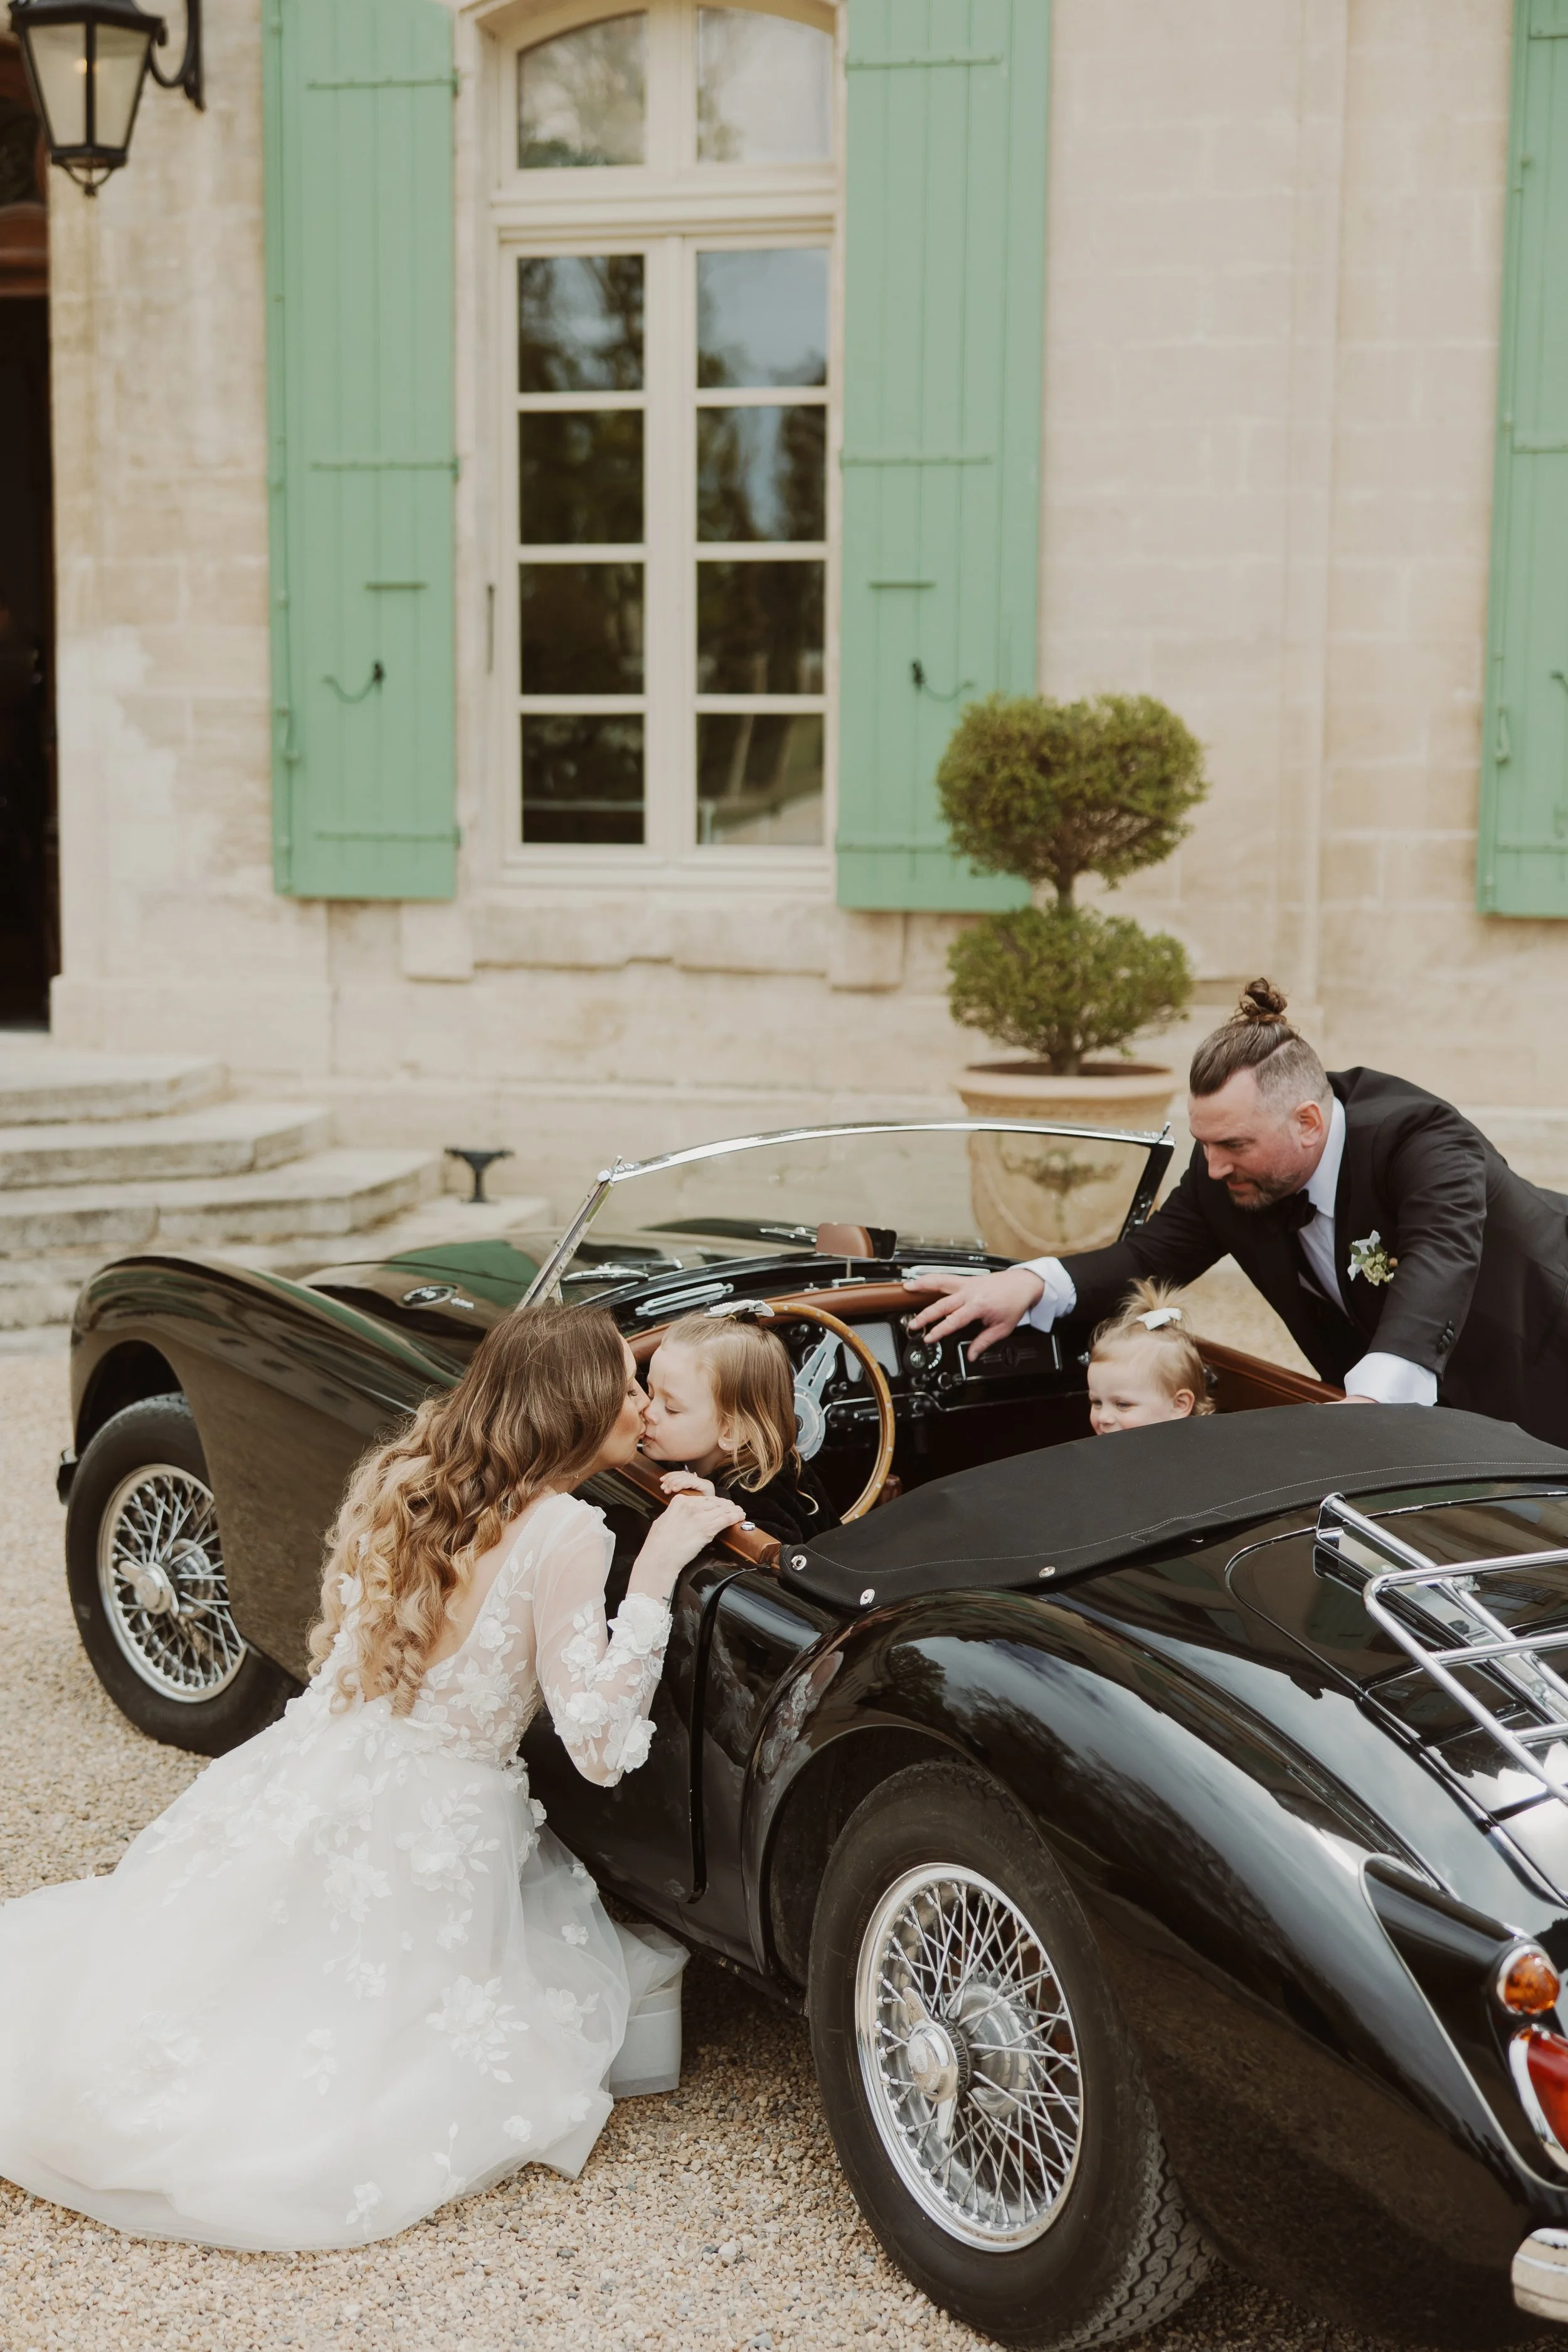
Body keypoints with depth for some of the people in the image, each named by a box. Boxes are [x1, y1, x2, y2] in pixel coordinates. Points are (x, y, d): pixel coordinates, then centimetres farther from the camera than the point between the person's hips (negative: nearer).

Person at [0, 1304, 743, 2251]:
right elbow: (601, 1747, -20)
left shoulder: (397, 1473, 2)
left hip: (300, 1779, 7)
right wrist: (655, 1574, -20)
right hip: (429, 1837, -7)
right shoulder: (563, 1534, -18)